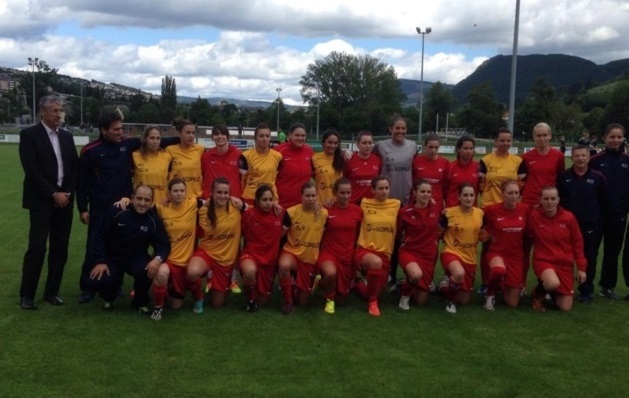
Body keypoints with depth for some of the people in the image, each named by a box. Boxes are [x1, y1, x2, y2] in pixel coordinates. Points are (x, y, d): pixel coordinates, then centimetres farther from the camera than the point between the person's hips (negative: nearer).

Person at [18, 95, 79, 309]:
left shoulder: (67, 136, 12)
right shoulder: (29, 134, -5)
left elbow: (75, 167, 12)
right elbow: (31, 170, -12)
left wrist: (68, 192, -2)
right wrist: (53, 194, -14)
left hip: (64, 199, 5)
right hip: (41, 200, -5)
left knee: (60, 248, 6)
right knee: (37, 247, -8)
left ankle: (52, 291, 16)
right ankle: (26, 294, 3)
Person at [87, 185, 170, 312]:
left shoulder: (154, 220, -11)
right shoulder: (116, 211, -17)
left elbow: (163, 245, -10)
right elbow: (99, 236, -9)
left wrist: (158, 259, -33)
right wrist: (100, 261, -15)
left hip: (136, 257, 1)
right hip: (112, 257, -1)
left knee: (146, 270, -33)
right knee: (97, 282, -25)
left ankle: (140, 302, 1)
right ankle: (109, 298, 16)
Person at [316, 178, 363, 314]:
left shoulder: (357, 210, -3)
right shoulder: (327, 209, -9)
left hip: (349, 256, 3)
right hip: (329, 253, -3)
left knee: (341, 299, 11)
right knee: (331, 273, -39)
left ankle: (324, 282, 45)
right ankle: (329, 299, -5)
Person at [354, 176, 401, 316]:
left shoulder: (396, 204, 4)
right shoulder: (364, 203, 1)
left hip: (385, 254, 3)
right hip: (364, 250, -3)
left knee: (376, 292, 3)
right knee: (376, 262, -38)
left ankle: (359, 284, 40)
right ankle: (373, 302, -15)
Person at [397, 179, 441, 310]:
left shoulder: (436, 210, -3)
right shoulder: (405, 211, -9)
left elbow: (441, 228, 15)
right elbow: (397, 233, 2)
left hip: (429, 255, 3)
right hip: (409, 252, -3)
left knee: (421, 301, 2)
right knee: (416, 274, -38)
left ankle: (409, 284, 36)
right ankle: (405, 295, -6)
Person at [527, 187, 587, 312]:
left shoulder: (568, 217, -5)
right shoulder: (534, 216, -10)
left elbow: (577, 243, 4)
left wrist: (581, 267, 4)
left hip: (565, 264, 3)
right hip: (543, 260, -3)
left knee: (565, 307, -1)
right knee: (553, 283, -37)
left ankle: (553, 293, 34)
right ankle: (538, 294, -1)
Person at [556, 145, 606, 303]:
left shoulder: (598, 177, -1)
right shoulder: (563, 177, 1)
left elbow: (603, 202, 4)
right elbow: (558, 199, 5)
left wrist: (599, 220, 0)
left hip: (591, 226, 0)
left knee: (589, 259, 6)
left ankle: (587, 291, 18)